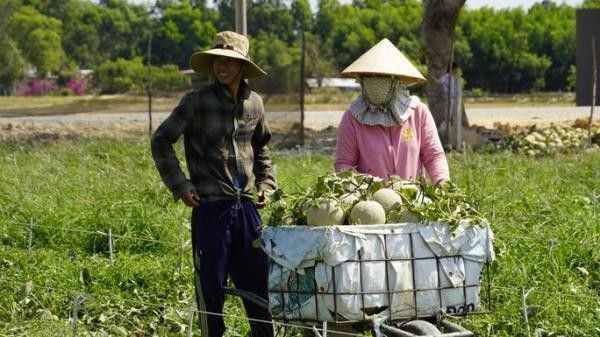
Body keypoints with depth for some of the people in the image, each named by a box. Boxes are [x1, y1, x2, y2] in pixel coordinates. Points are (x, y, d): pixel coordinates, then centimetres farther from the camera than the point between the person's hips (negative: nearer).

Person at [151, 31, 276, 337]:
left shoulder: (254, 103, 7)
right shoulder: (196, 102, -7)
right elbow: (161, 141, 0)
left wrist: (266, 183, 12)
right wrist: (179, 185, -5)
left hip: (246, 206, 4)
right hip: (210, 208, -4)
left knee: (258, 283, 8)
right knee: (210, 286, 4)